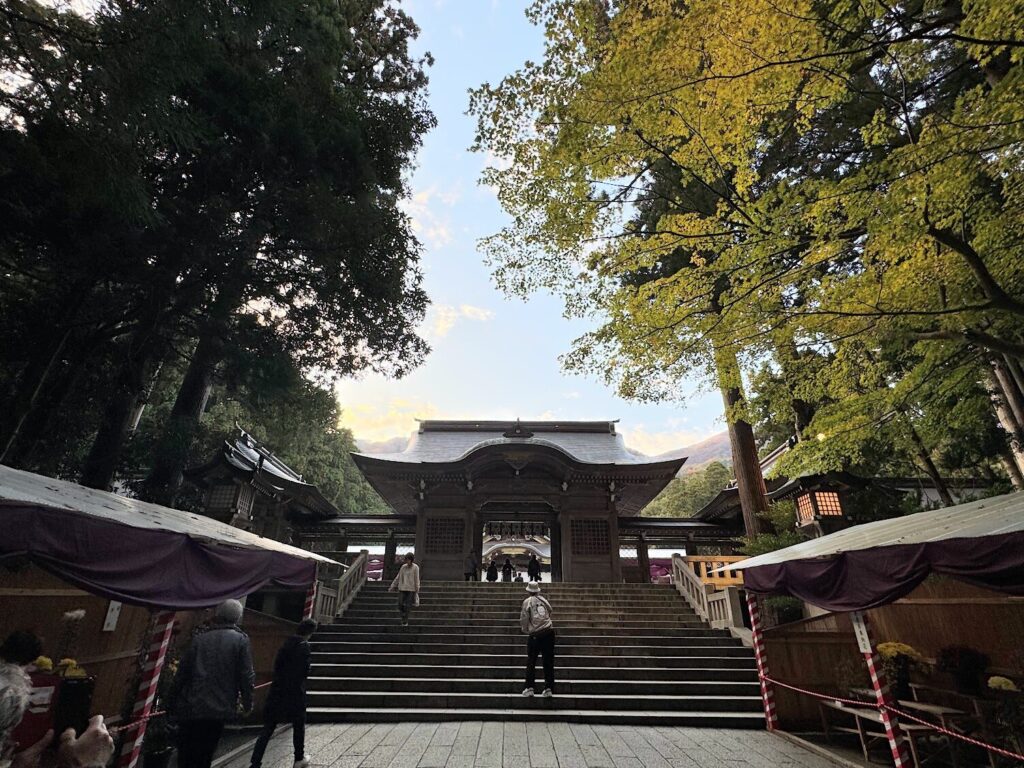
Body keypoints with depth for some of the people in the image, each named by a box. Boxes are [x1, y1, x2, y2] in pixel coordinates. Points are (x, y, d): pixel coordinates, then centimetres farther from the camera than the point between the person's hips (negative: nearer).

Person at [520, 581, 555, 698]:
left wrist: (524, 630, 13)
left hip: (535, 635, -3)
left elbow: (524, 618, -2)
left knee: (531, 662, 8)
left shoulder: (527, 601, -1)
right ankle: (549, 689, 8)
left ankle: (529, 688, 5)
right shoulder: (544, 600, 9)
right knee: (548, 662, 8)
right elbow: (550, 612, 15)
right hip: (549, 632, 3)